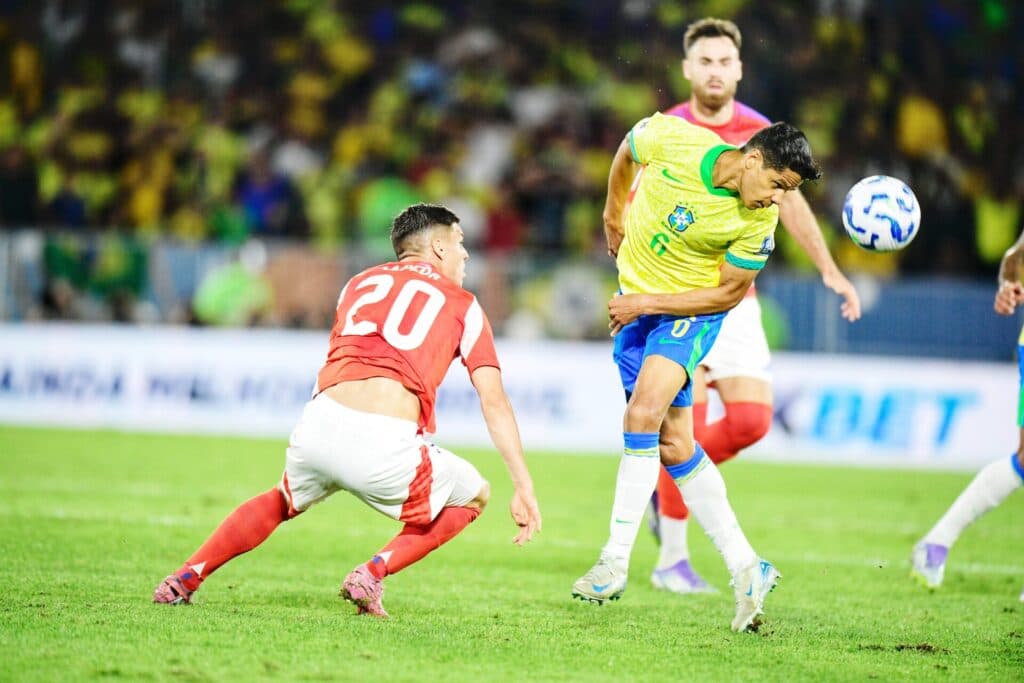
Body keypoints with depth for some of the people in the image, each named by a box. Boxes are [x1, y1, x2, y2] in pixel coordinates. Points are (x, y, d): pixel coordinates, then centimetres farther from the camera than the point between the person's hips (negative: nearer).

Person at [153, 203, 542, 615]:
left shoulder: (359, 283, 26)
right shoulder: (462, 305, 15)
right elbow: (493, 401, 8)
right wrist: (524, 488, 9)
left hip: (318, 428, 4)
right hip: (384, 446, -4)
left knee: (285, 501, 36)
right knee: (473, 496, 22)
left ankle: (186, 578, 23)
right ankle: (372, 573, 3)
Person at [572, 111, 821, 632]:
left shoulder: (759, 222, -21)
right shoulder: (671, 140, -20)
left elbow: (728, 293, -11)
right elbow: (626, 150, 3)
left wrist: (646, 304, -17)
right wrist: (615, 216, 14)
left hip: (692, 311, -4)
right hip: (635, 304, 4)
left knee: (645, 413, -26)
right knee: (673, 444, 3)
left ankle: (615, 562, -19)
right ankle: (745, 568, 9)